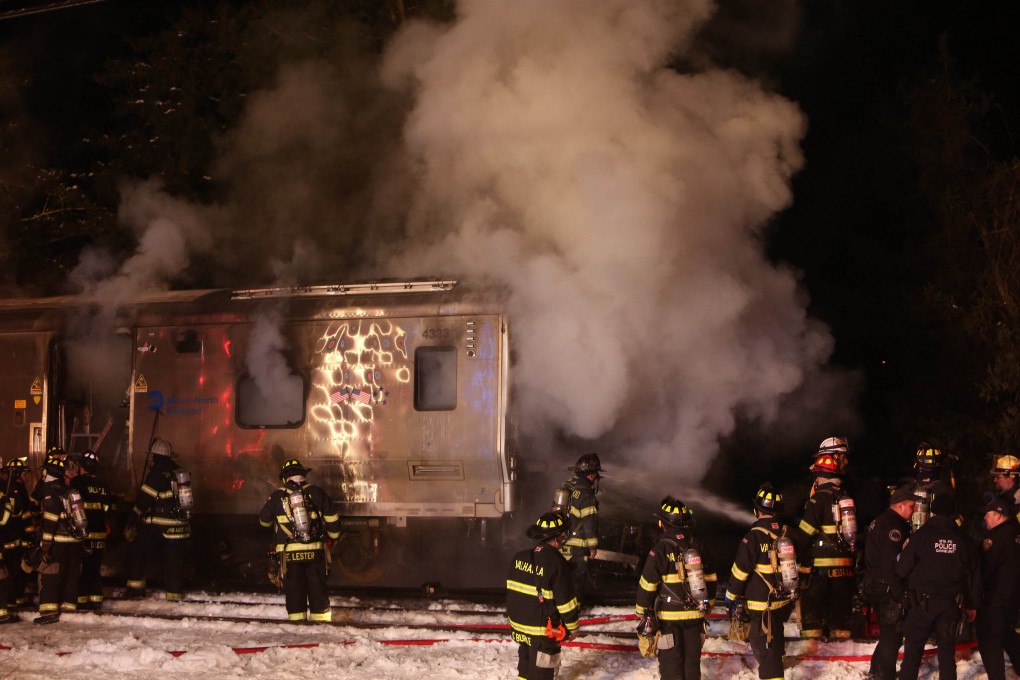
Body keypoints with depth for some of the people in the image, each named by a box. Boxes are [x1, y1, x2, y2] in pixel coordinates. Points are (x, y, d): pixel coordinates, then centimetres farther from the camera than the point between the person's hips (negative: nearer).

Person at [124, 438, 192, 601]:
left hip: (157, 525, -6)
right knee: (174, 558, 9)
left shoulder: (157, 473, -12)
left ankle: (136, 587, 3)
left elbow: (143, 500, -13)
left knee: (138, 553, 6)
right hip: (180, 525, 6)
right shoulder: (180, 472, 10)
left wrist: (131, 523, -7)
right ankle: (175, 594, 9)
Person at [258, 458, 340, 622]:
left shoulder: (277, 496, 2)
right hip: (315, 551, 1)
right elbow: (331, 518, 5)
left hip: (289, 553, -1)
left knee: (294, 591, 5)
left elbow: (263, 520, 17)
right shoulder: (316, 492, 1)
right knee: (317, 590, 7)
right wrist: (334, 535, 25)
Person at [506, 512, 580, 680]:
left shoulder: (519, 558, 0)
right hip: (544, 631, -7)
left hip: (519, 625, 7)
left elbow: (512, 591, 10)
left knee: (526, 666, 23)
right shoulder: (555, 562, -21)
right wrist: (572, 627, -3)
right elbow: (566, 600, -17)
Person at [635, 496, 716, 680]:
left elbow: (647, 584, -12)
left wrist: (643, 612, -2)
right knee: (692, 659, 13)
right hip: (695, 614, 4)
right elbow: (710, 579, 11)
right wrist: (708, 603, 24)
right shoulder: (698, 546, 3)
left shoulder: (661, 549, -13)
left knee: (671, 661, 3)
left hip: (669, 616, -4)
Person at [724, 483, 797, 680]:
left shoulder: (754, 537, -17)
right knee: (774, 639, 28)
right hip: (784, 600, 7)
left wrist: (731, 597, -3)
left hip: (762, 604, -7)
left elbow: (740, 570, -15)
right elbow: (796, 565, 15)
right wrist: (793, 591, 28)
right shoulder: (787, 534, 3)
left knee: (765, 648, -4)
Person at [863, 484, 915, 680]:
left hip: (874, 585, 11)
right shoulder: (893, 526, -19)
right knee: (892, 636, -4)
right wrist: (899, 594, -22)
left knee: (888, 633, 22)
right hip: (887, 588, -11)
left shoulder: (879, 521, 14)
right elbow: (891, 564, -25)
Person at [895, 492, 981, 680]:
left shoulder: (921, 535, -8)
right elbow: (974, 575, 8)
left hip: (923, 602, -3)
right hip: (951, 604, 3)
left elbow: (902, 570, -9)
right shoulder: (963, 540, 2)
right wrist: (971, 605, 18)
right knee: (947, 650, 10)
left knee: (913, 649, 4)